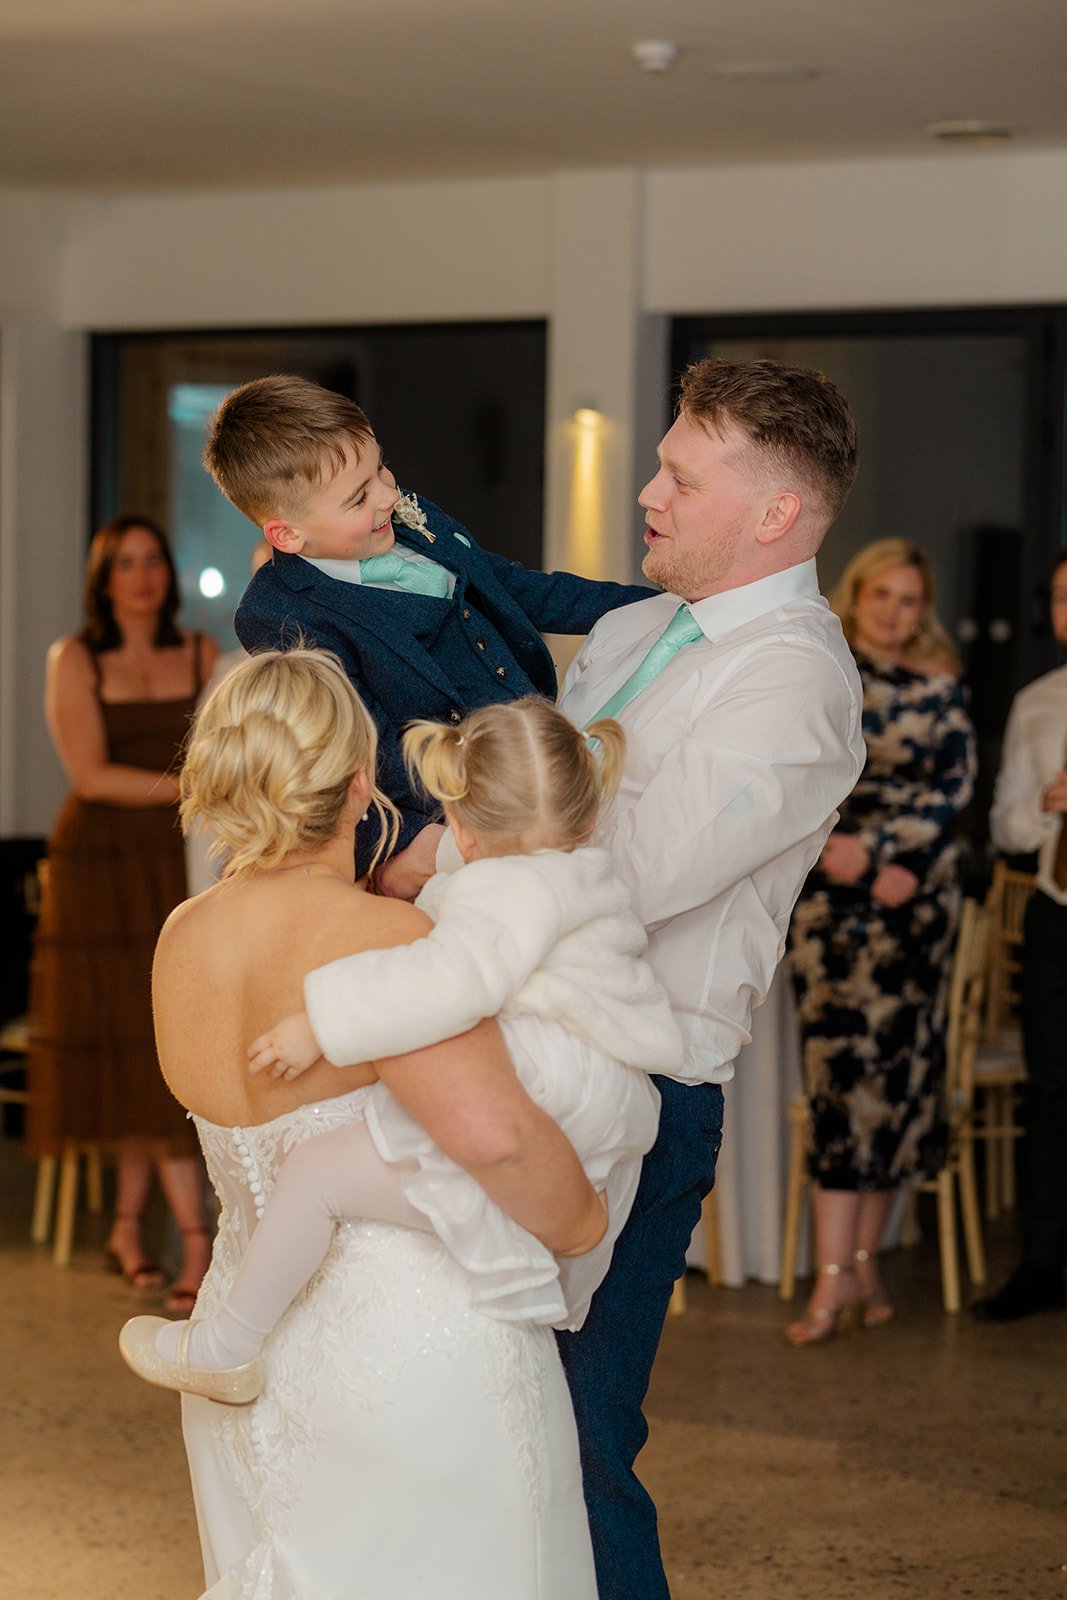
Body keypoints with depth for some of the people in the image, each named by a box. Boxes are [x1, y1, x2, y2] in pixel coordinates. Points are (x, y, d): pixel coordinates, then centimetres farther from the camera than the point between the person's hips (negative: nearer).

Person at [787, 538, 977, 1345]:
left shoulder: (941, 690, 9)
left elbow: (952, 790, -1)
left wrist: (875, 851, -13)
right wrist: (828, 846, -14)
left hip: (916, 895, 1)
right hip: (830, 898, -1)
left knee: (899, 1065, 1)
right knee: (840, 1063, -9)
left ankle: (865, 1258, 11)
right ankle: (835, 1274, -10)